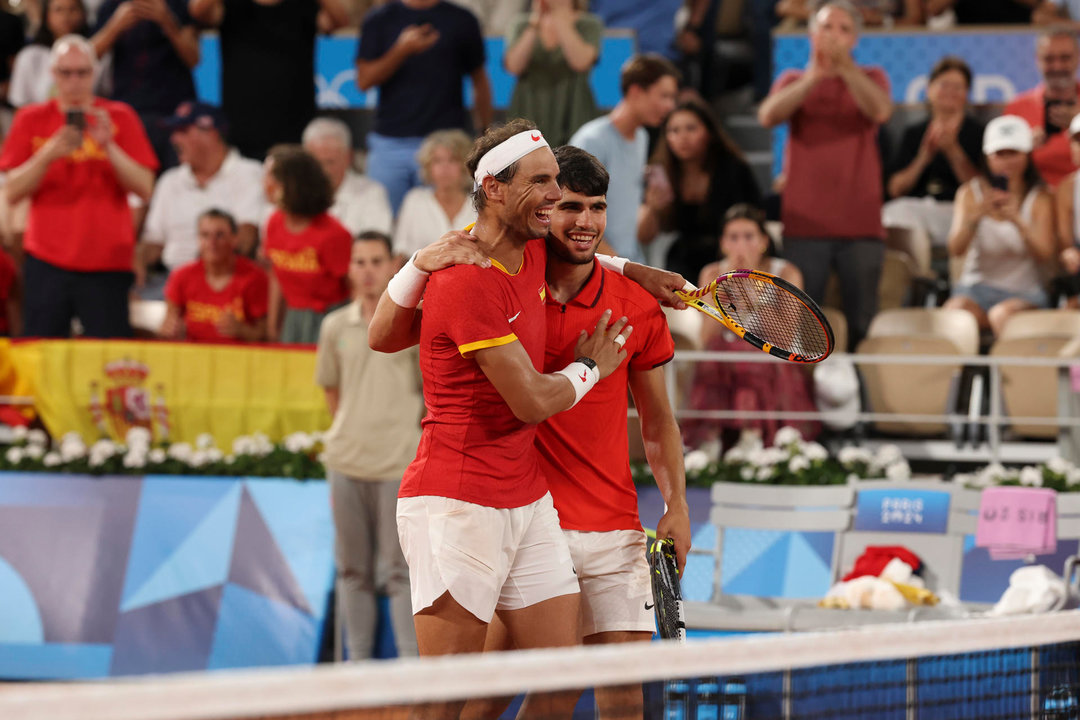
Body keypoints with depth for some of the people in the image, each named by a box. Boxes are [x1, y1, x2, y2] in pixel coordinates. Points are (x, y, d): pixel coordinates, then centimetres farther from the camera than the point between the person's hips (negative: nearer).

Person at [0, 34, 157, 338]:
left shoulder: (119, 117, 7)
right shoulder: (32, 119, 8)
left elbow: (144, 188, 0)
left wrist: (108, 146, -13)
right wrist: (48, 155, -13)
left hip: (107, 265, -1)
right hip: (46, 263, 1)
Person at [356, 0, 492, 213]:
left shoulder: (461, 21, 8)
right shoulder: (379, 20, 9)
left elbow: (480, 81, 14)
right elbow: (364, 81, 0)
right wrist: (402, 50, -14)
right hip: (389, 144, 1)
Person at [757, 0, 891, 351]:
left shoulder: (870, 78, 11)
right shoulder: (793, 81, 13)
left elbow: (880, 111, -12)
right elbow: (768, 115, -8)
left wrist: (844, 67, -21)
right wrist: (813, 78, -18)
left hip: (861, 225, 0)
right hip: (804, 223, 0)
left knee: (863, 323, -1)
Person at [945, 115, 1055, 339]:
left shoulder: (1038, 198, 3)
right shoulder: (972, 192, 6)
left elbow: (1045, 254, -11)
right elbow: (956, 250, -6)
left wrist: (1017, 221, -28)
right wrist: (975, 216, -26)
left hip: (1024, 292, -1)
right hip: (977, 286, 1)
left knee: (1003, 314, -35)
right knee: (955, 312, -33)